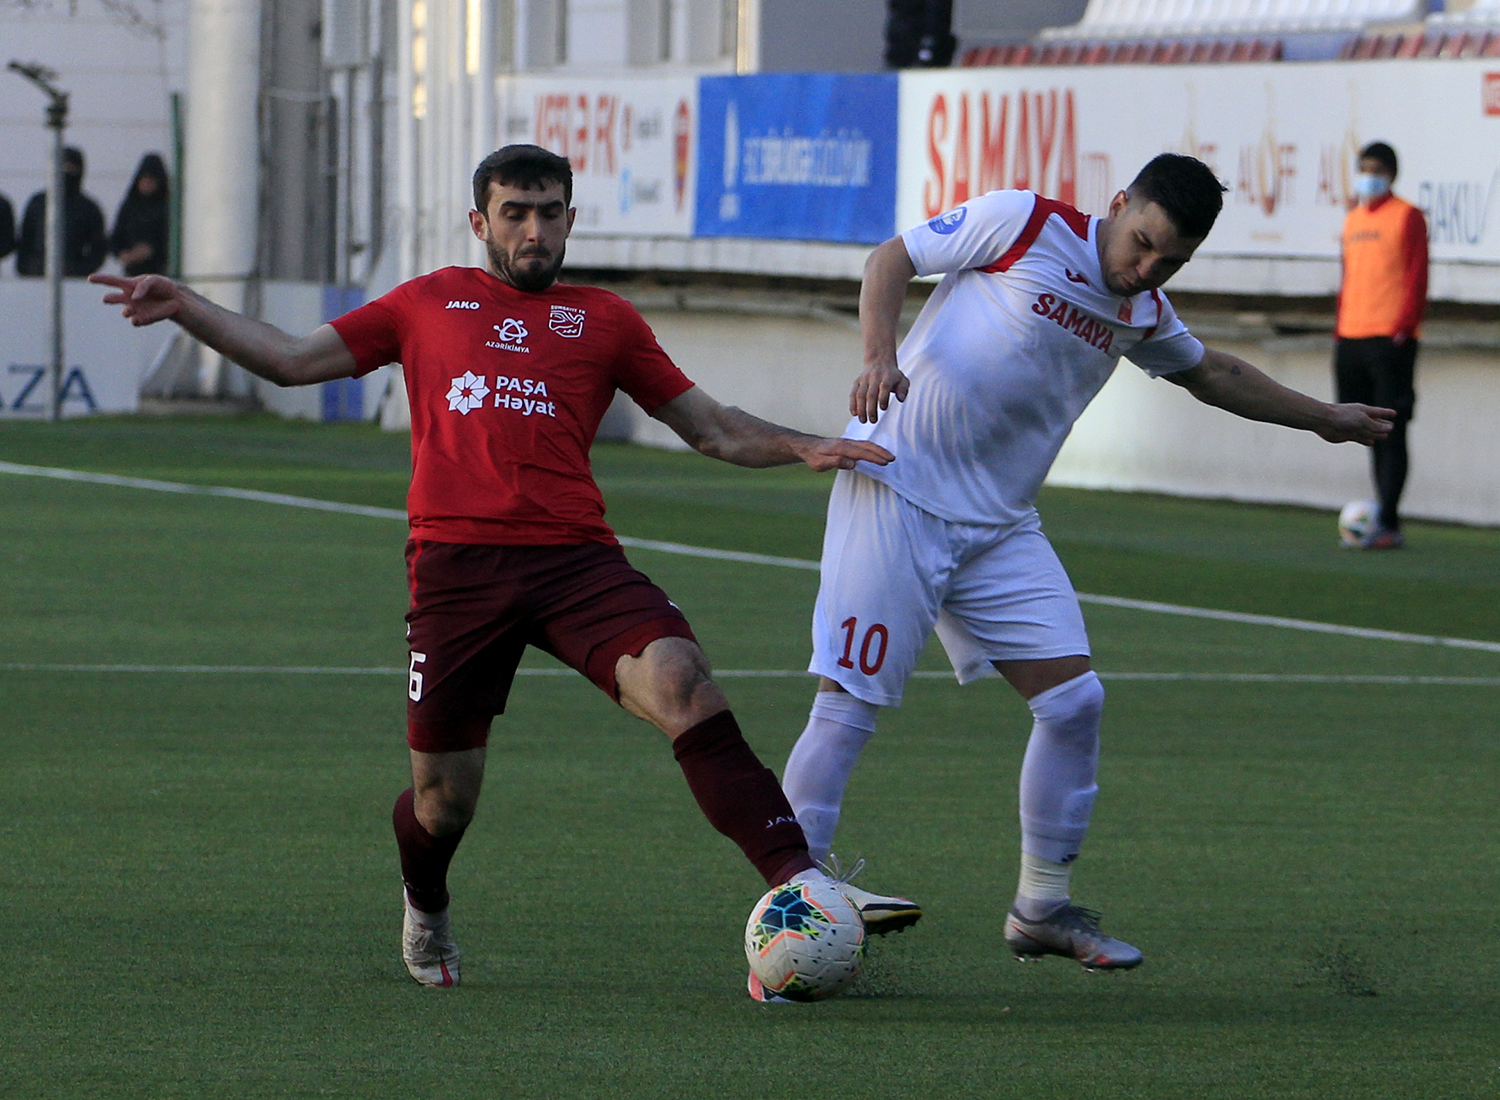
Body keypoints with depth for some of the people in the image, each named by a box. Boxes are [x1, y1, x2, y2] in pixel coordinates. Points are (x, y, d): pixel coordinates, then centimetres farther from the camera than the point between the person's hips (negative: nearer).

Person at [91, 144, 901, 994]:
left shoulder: (604, 320, 18)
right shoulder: (430, 303, 20)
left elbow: (711, 427, 21)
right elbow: (291, 359, 23)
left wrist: (803, 448, 6)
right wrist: (183, 306, 15)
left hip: (576, 557, 0)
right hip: (457, 562, 0)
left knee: (681, 683, -27)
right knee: (444, 799, 4)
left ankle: (793, 877, -32)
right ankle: (426, 912, 39)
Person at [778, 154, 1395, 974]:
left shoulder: (1143, 316, 11)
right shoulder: (1022, 225, -8)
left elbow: (1211, 375, 31)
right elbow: (892, 258, -2)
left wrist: (1321, 418, 39)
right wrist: (879, 355, -19)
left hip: (999, 527, 6)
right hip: (897, 486, -6)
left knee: (1073, 700, -1)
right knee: (848, 706, -12)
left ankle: (1042, 909, 12)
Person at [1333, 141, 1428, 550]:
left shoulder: (1408, 217, -3)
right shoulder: (1352, 219, 18)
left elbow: (1417, 276, -9)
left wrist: (1403, 327, -16)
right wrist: (1340, 330, 16)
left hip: (1390, 337, -7)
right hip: (1352, 339, 7)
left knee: (1390, 432, -9)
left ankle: (1388, 524, -12)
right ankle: (1386, 523, 12)